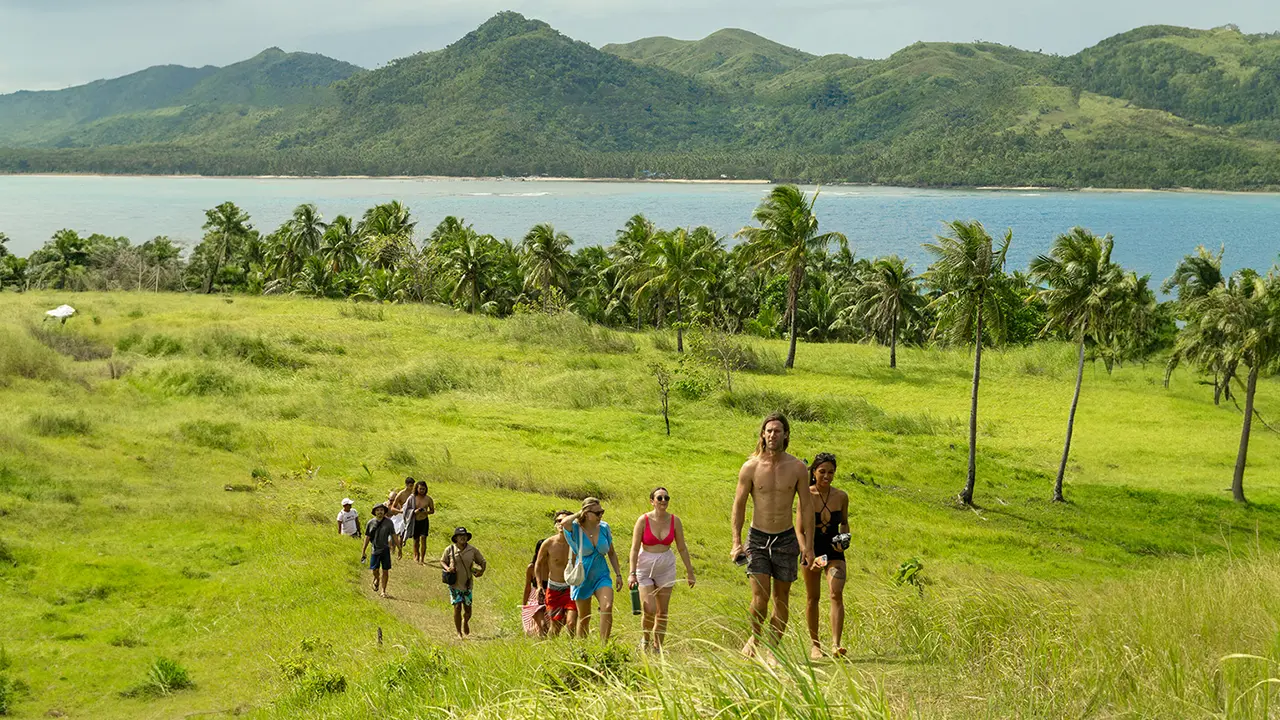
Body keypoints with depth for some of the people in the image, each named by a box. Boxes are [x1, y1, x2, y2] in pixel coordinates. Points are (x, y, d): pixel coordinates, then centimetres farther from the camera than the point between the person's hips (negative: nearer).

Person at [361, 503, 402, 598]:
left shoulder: (389, 522, -2)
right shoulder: (371, 523, -1)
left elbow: (394, 536, 4)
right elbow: (367, 537, 6)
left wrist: (400, 549, 5)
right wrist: (363, 551, 7)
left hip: (385, 549, 0)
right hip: (375, 549, 0)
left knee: (385, 571, -1)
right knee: (375, 569, 0)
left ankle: (383, 590, 9)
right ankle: (376, 579, 36)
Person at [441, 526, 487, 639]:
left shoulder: (473, 550, -2)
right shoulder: (449, 550, -4)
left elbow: (482, 562, 9)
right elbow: (442, 561, 9)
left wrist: (482, 570, -10)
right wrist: (447, 568, -12)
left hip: (467, 584, 2)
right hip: (454, 584, -2)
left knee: (468, 609, 5)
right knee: (457, 607, -9)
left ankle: (465, 622, 41)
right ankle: (459, 633, 3)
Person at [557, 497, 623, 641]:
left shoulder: (604, 528, -1)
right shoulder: (576, 528, -12)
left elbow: (611, 553, 11)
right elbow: (564, 522, -38)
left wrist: (618, 574, 8)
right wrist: (578, 514, -20)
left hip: (601, 576, 2)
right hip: (582, 578, -2)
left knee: (607, 607, -22)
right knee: (584, 617, 9)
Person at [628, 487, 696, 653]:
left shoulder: (674, 521, -3)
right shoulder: (643, 520, -11)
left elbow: (682, 548, 5)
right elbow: (635, 548, -11)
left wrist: (689, 571, 6)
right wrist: (632, 573, -16)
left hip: (666, 568, 3)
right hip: (645, 567, -3)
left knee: (662, 611, 6)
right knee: (649, 610, -10)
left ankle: (657, 647, 19)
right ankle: (646, 639, 18)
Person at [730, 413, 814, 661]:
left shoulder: (797, 467, -5)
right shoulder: (750, 467, -7)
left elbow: (806, 506, 0)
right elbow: (739, 504, 0)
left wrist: (809, 545, -3)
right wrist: (736, 542, -6)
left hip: (786, 538, 1)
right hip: (757, 538, -1)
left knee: (781, 598, 6)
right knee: (760, 595, -11)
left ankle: (772, 648, 16)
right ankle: (755, 637, 15)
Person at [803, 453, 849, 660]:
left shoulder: (841, 496, -1)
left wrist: (844, 538, -6)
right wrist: (810, 555, -21)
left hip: (834, 552, 1)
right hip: (812, 550, -1)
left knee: (836, 593, -17)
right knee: (813, 597, 7)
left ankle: (836, 644, -21)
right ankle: (814, 644, 21)